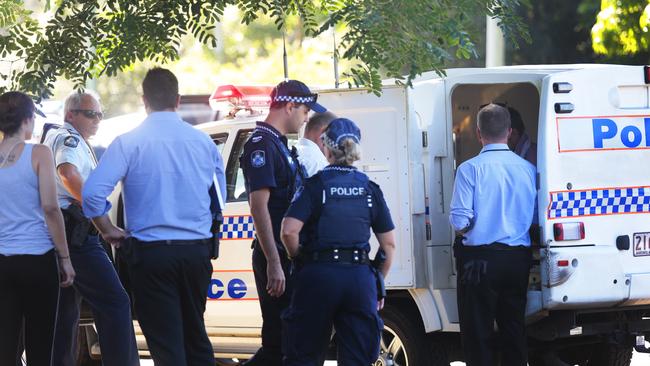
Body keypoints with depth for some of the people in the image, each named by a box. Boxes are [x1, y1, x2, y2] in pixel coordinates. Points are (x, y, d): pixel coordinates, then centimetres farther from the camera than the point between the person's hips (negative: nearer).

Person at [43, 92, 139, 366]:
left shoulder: (55, 138, 24)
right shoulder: (69, 139, -8)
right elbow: (69, 175, -27)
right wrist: (105, 225, -30)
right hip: (77, 234, -11)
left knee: (66, 314, 12)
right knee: (115, 303, -16)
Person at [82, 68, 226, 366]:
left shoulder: (128, 143, -7)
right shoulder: (203, 142, 6)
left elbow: (93, 193, -16)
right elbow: (219, 198, 15)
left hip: (150, 253, -4)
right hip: (197, 251, 4)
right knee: (195, 335, 18)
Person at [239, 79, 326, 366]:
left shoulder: (278, 144, 18)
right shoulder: (262, 145, -14)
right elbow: (258, 206, -21)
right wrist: (273, 264, -25)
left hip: (288, 256, 10)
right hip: (275, 257, -10)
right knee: (278, 341, -9)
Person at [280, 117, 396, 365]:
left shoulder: (316, 185, -4)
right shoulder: (369, 189, 7)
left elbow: (289, 231, -16)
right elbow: (388, 244, 8)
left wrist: (297, 256, 3)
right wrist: (379, 280, 19)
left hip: (319, 273, -3)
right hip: (360, 277, 3)